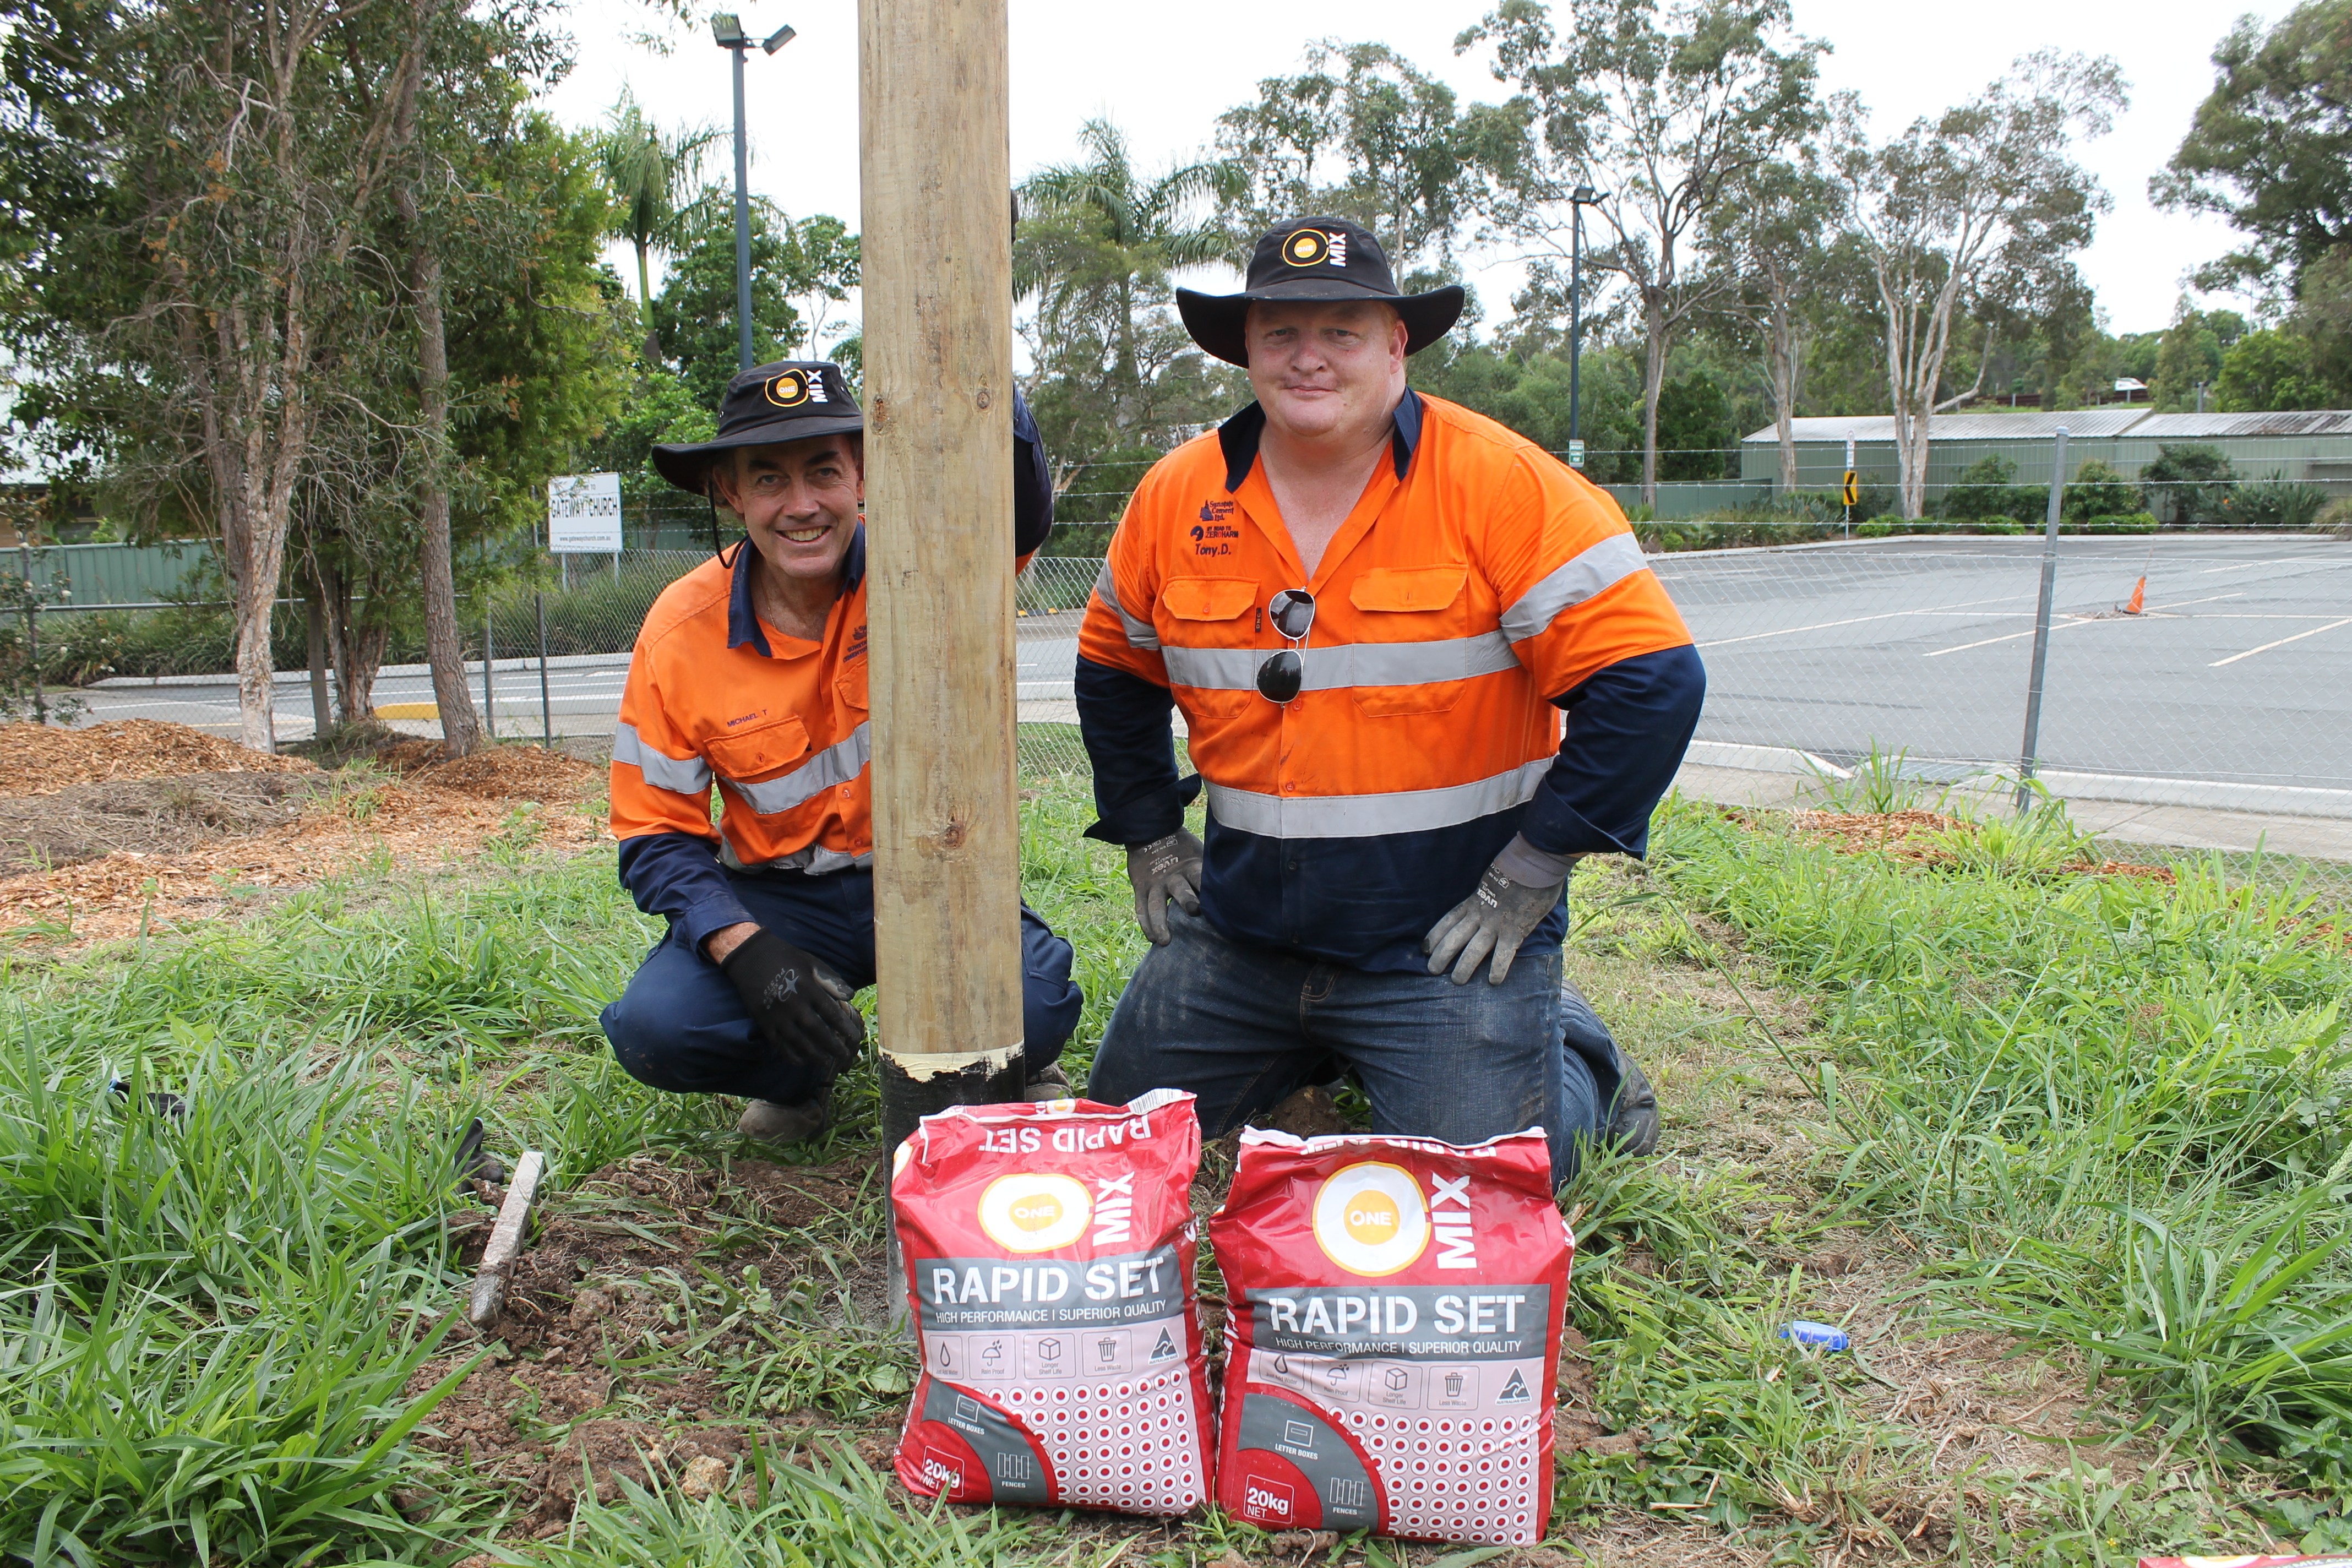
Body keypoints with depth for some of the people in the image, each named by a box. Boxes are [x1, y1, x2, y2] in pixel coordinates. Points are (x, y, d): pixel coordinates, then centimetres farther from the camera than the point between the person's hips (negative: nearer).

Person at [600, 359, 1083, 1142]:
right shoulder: (680, 629, -9)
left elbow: (1021, 513, -34)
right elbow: (656, 834, -5)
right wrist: (744, 948, -22)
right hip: (778, 895, 2)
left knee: (1030, 1008, -29)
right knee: (654, 1029, -24)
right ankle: (800, 1077, 12)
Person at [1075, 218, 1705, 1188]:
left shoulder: (1499, 482, -13)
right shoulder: (1176, 497, 0)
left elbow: (1649, 678, -16)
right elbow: (1113, 669, 17)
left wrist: (1527, 876, -15)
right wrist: (1150, 842, 11)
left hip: (1447, 940, -4)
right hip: (1240, 930, 5)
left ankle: (1571, 1057, 23)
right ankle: (1319, 1057, 34)